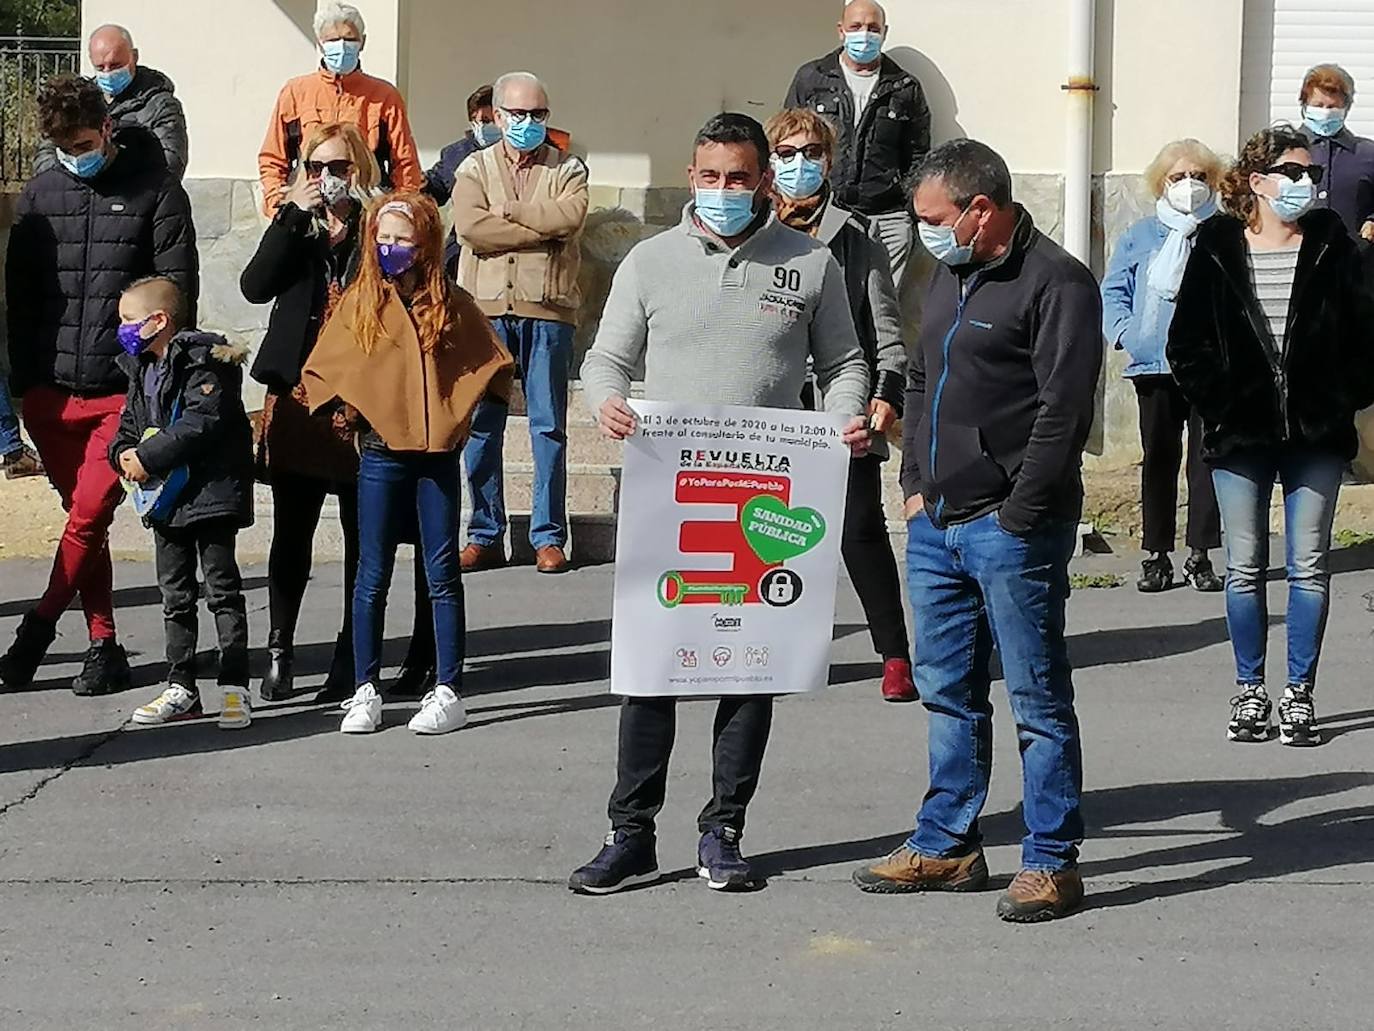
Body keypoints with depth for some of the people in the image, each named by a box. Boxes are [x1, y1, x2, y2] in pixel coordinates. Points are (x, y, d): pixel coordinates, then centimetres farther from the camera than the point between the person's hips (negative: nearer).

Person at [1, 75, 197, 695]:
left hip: (123, 392, -4)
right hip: (52, 393, 4)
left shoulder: (156, 192, -1)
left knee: (88, 517, -9)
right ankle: (103, 645, 15)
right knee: (85, 519, 8)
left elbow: (178, 293, -2)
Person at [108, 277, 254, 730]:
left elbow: (200, 425, -23)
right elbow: (129, 424, 18)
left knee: (222, 589, -3)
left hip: (210, 492, -9)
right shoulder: (141, 370, 14)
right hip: (166, 498, 9)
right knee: (175, 595, 12)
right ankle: (181, 687, 18)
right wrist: (124, 454, -5)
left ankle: (234, 687, 0)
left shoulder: (203, 361, -14)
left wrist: (147, 458, -22)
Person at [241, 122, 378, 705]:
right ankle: (279, 652, 13)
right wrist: (294, 214, -10)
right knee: (290, 533, 4)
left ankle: (352, 659, 12)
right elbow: (256, 286, -7)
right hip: (297, 397, 3)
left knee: (362, 536, 4)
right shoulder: (294, 225, 11)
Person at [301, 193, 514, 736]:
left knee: (442, 575, 4)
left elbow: (489, 362, 11)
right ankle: (365, 691, 12)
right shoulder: (360, 302, 3)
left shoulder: (451, 304, 3)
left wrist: (460, 413, 3)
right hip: (380, 453, 0)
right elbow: (323, 370, 8)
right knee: (373, 577, 5)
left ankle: (448, 692, 7)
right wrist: (348, 407, -3)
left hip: (437, 452, 0)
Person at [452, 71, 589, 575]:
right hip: (486, 310, 1)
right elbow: (471, 227, -7)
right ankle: (485, 537, 10)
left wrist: (506, 210, -7)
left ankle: (548, 538, 7)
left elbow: (571, 215, -11)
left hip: (548, 311, -1)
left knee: (549, 427, 1)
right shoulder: (475, 168, 12)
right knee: (480, 425, 2)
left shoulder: (568, 169, 11)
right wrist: (543, 230, -8)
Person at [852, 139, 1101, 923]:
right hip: (938, 526, 9)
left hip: (1012, 532, -9)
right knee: (947, 691, 15)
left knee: (1038, 700, -2)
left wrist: (1017, 517, -17)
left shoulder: (1057, 284, -12)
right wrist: (915, 484, 13)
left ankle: (1053, 863, 5)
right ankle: (948, 846, 25)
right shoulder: (952, 277, 16)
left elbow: (1063, 411, -17)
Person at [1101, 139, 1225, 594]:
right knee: (1158, 459, 5)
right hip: (1155, 367, 1)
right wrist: (1125, 331, -7)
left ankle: (1201, 556, 7)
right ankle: (1156, 556, 11)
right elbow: (1113, 291, 10)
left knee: (1208, 458, 1)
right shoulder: (1140, 237, 10)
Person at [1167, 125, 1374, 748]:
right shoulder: (1217, 248, 1)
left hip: (1316, 437, 1)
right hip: (1240, 437, 0)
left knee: (1309, 566, 3)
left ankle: (1299, 695, 11)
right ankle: (1249, 691, 16)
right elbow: (1188, 343, 3)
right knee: (1244, 568, 4)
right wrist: (1217, 403, -5)